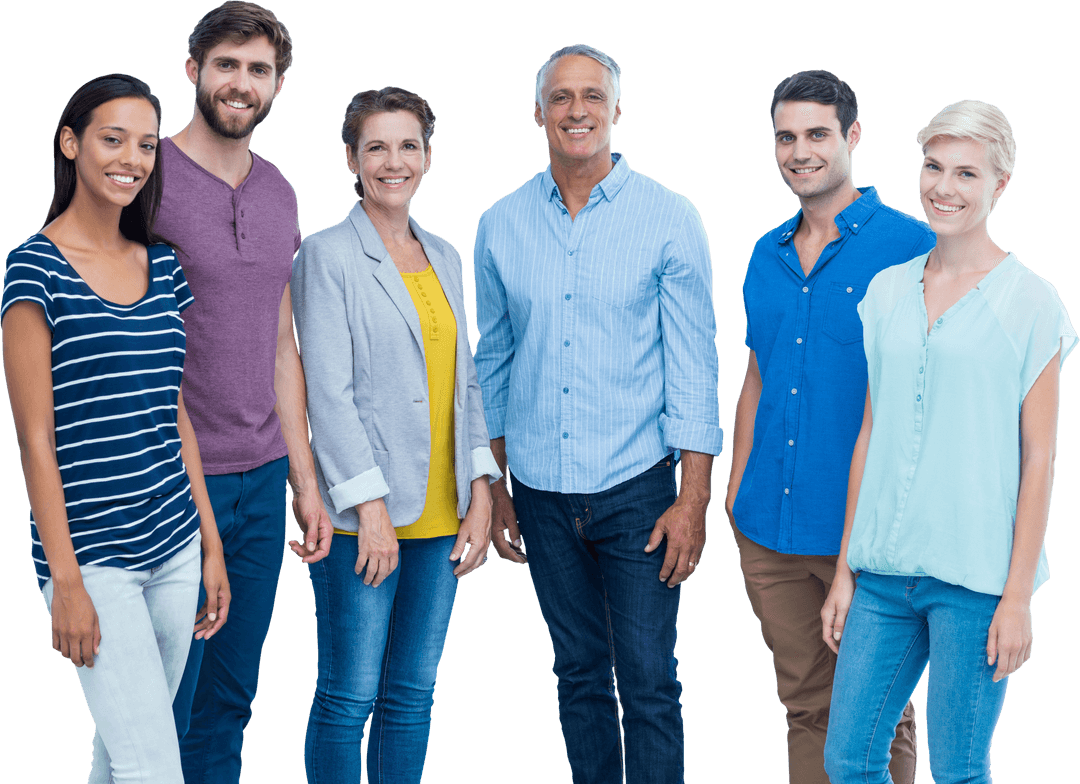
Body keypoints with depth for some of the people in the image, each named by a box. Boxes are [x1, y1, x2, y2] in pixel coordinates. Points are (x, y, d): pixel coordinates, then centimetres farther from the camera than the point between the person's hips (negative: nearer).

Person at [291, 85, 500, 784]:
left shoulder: (444, 256, 14)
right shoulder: (327, 255, -5)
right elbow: (328, 392, -11)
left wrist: (481, 491, 6)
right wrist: (370, 508, -15)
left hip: (441, 515, 6)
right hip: (362, 516, -6)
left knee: (413, 694, 11)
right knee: (349, 697, -1)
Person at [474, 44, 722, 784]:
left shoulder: (669, 219, -5)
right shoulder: (502, 225, 4)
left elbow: (694, 364, -5)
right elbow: (494, 363, 12)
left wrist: (693, 499, -10)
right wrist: (493, 487, 10)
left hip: (636, 487, -3)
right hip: (541, 492, 3)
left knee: (649, 686, -1)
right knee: (579, 674, 13)